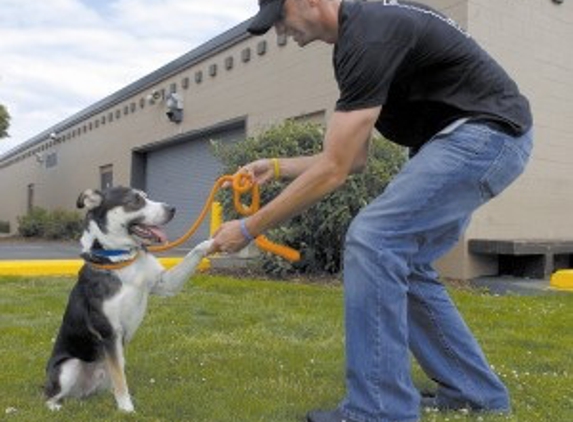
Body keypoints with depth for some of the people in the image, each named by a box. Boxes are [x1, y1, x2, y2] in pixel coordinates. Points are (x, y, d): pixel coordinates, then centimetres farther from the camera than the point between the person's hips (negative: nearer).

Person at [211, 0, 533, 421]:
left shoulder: (368, 37, -21)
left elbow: (333, 170, -23)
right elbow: (354, 157, 14)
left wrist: (249, 229, -15)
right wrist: (278, 166, 8)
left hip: (486, 131, -10)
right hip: (487, 137, 10)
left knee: (372, 240, -18)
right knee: (401, 259, 10)